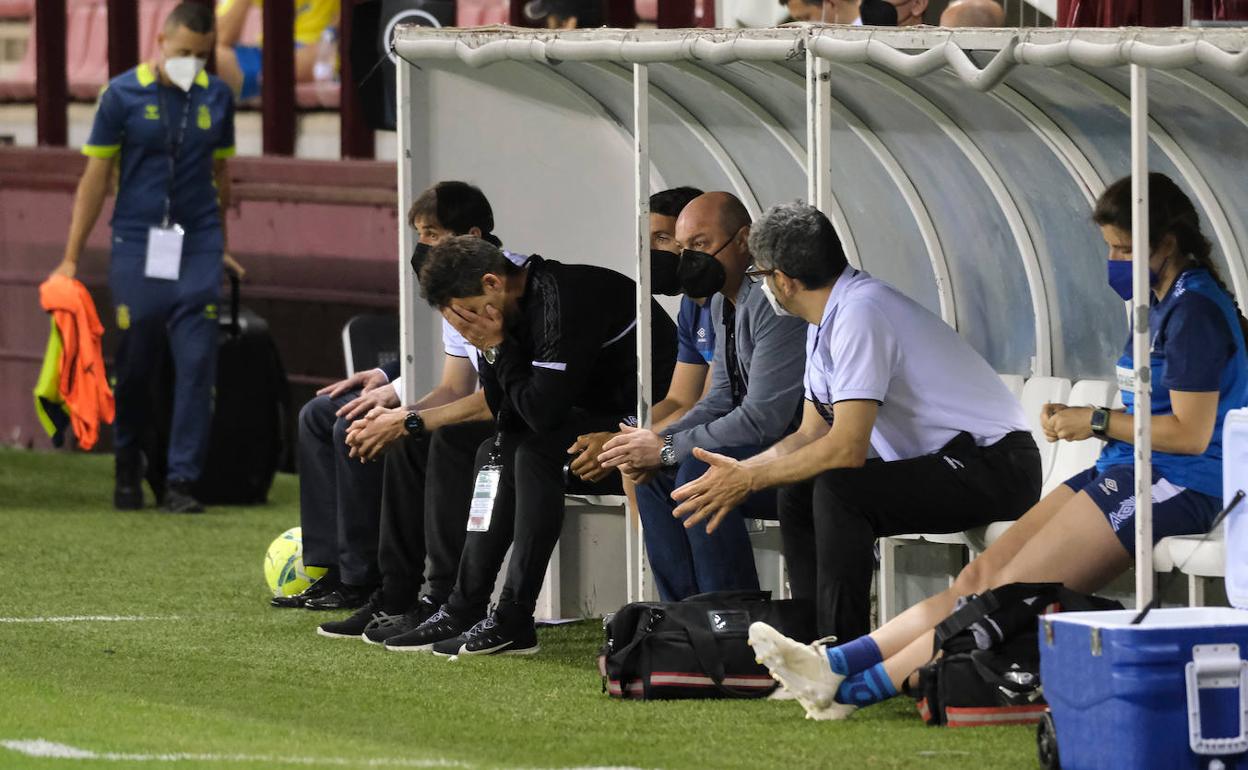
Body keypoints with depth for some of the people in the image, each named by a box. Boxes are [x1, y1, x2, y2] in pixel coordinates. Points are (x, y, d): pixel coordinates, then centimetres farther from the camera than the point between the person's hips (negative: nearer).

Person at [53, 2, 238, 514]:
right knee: (134, 365, 3)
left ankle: (180, 481, -4)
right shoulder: (123, 95, -2)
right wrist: (71, 258, 0)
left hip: (197, 245, 2)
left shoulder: (216, 97, 6)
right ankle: (128, 472, 24)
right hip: (137, 243, -2)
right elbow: (96, 178, 1)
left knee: (196, 364, -7)